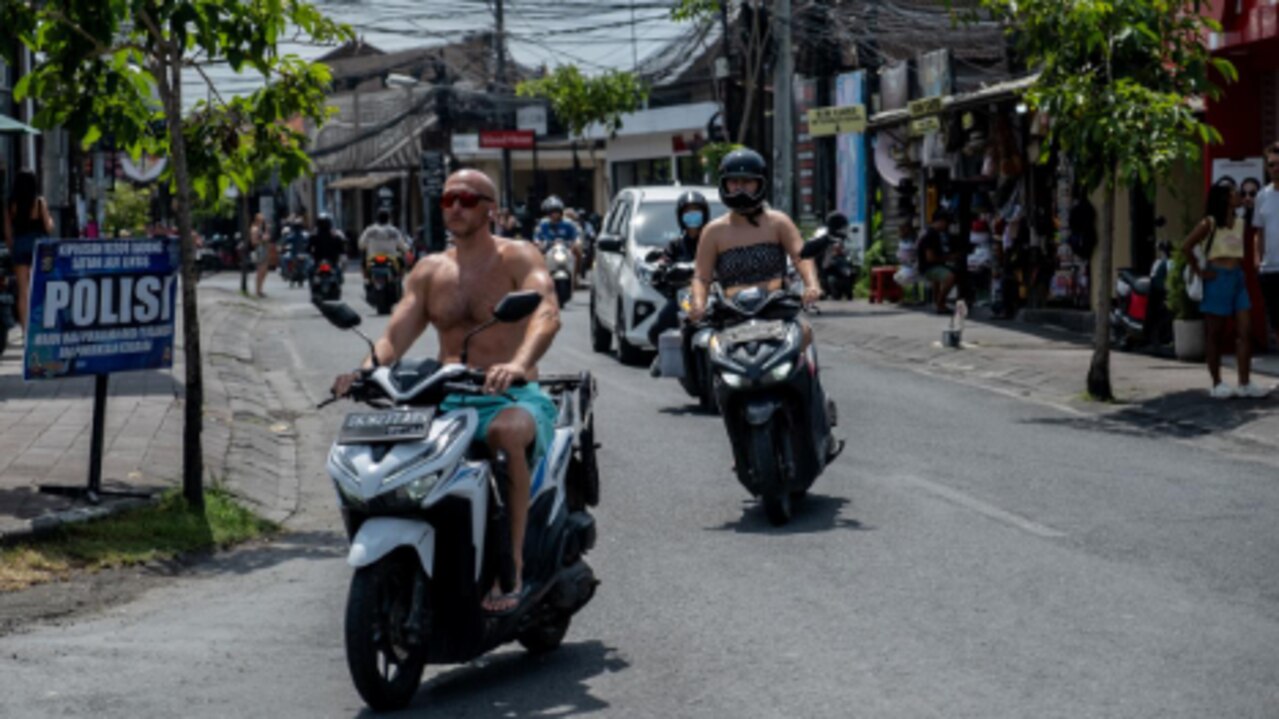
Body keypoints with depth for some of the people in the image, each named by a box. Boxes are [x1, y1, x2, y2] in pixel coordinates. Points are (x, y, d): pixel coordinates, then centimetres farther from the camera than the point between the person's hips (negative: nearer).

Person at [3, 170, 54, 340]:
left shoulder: (12, 204, -1)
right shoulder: (40, 202, -7)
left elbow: (8, 232, 2)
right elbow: (48, 228, -6)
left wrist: (11, 249, 14)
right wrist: (50, 219, 15)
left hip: (19, 245, 2)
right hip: (38, 243, -2)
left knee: (22, 290, 5)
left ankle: (24, 329, 5)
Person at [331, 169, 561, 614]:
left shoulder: (518, 258, 0)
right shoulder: (430, 270, 16)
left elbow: (547, 313, -20)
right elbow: (396, 335, 7)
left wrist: (518, 364, -41)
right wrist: (365, 371, -17)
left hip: (513, 398, -5)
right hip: (448, 403, 5)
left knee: (508, 431, -41)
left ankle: (512, 566, -33)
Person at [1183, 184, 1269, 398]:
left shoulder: (1240, 223, 12)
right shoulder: (1209, 224, -7)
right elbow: (1186, 247, -11)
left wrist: (1240, 269, 7)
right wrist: (1199, 270, -10)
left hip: (1237, 278, 6)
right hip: (1218, 278, -6)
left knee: (1244, 332, -1)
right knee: (1214, 333, 2)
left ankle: (1244, 384, -1)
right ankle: (1217, 384, 8)